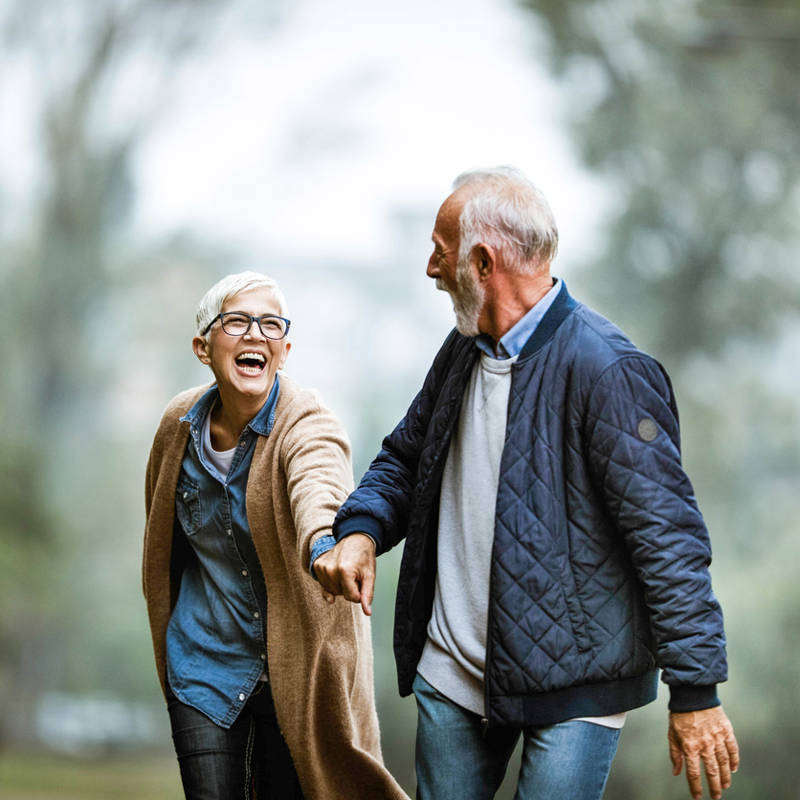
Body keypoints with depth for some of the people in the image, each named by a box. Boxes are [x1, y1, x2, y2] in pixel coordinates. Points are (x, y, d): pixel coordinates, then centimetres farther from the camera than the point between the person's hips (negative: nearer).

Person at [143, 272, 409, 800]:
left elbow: (319, 490, -42)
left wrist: (324, 543, -64)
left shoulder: (308, 424, -17)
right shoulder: (181, 424, -2)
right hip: (203, 663, 3)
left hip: (293, 666, -3)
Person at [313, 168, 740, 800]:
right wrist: (360, 529, -1)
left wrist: (695, 692, -18)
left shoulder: (607, 371, -17)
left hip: (573, 684, -7)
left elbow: (667, 534, -18)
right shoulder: (464, 350, 9)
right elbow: (405, 457, 22)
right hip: (451, 673, 8)